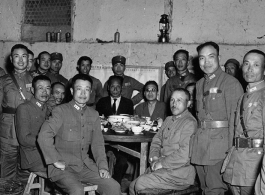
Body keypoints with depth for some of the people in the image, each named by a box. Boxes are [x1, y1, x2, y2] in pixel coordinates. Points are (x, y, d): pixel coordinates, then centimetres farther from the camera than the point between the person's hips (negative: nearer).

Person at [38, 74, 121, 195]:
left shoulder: (94, 115, 11)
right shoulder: (61, 111, -7)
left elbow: (97, 143, 12)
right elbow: (43, 136, -17)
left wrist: (102, 166, -1)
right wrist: (55, 161, -16)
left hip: (85, 165, 5)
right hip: (63, 167, -5)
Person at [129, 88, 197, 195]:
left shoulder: (190, 123, -13)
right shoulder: (168, 120, 17)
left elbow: (184, 155, -21)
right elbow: (156, 141, 21)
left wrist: (161, 163, -13)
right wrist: (154, 158, 1)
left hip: (179, 172, -8)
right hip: (161, 167, 8)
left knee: (141, 183, -21)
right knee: (132, 186, -3)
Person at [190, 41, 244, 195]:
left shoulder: (230, 82, -7)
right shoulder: (200, 84, 17)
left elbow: (235, 118, -11)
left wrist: (231, 150, -16)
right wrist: (197, 136, 12)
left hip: (219, 142, -7)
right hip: (200, 144, 7)